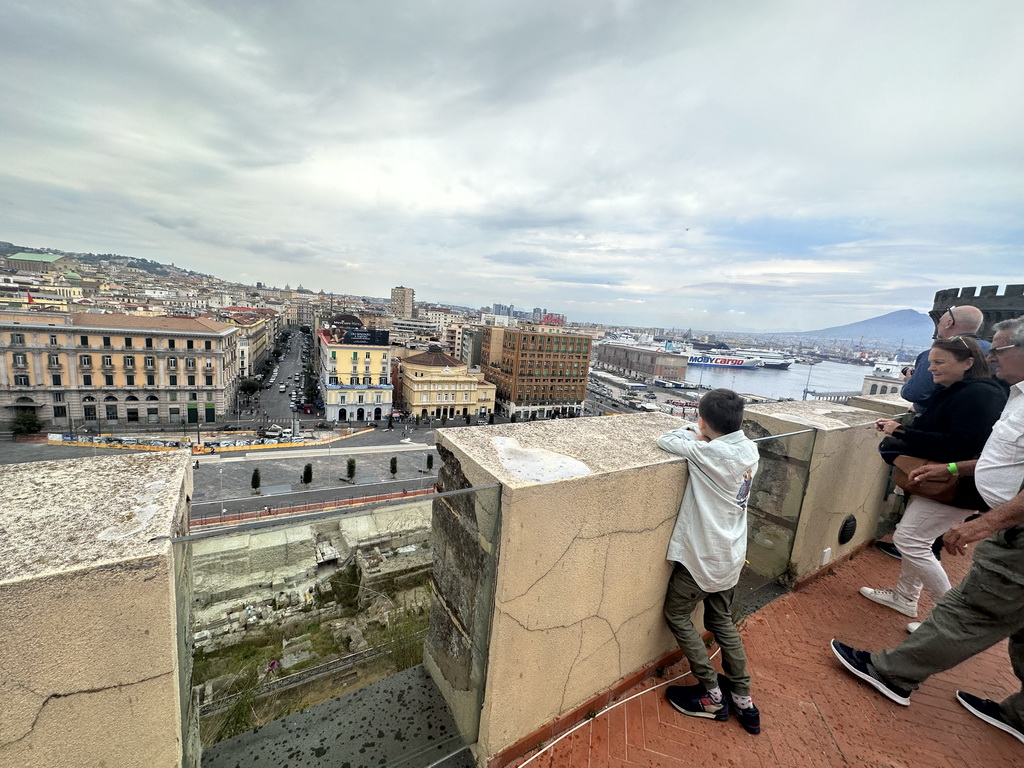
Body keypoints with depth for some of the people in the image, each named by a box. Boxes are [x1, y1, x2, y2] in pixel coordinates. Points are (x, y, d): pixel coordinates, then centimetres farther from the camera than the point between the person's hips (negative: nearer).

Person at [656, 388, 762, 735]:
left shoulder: (708, 453, -27)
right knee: (722, 622, 24)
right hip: (731, 555, 7)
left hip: (703, 556, -7)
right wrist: (702, 439, -3)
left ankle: (712, 697, 21)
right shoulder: (750, 450, -4)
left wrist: (691, 433, 0)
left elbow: (665, 440, -16)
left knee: (677, 615, 14)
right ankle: (744, 700, 31)